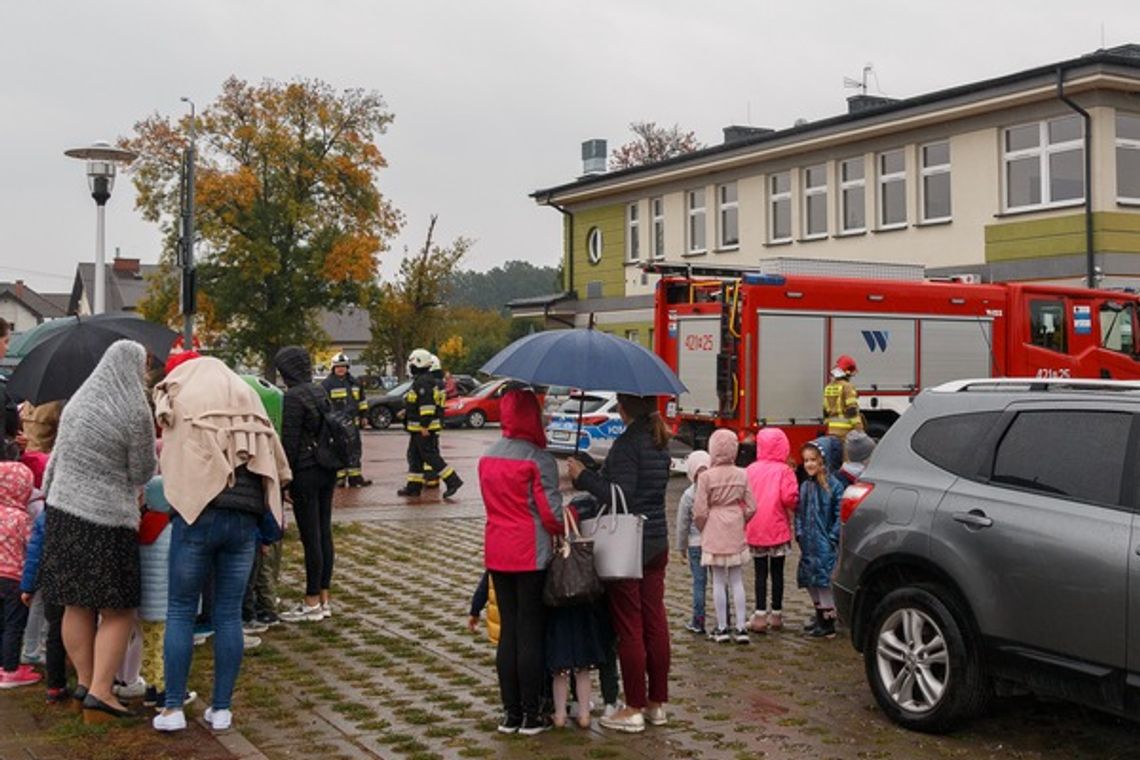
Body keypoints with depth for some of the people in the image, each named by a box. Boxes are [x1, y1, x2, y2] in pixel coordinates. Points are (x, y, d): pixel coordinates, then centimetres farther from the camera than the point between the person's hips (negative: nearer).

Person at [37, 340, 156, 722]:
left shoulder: (77, 402, 6)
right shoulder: (134, 411, -12)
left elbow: (59, 457, 13)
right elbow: (142, 472, -5)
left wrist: (50, 490, 25)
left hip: (63, 511, 7)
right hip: (107, 520, -6)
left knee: (76, 606, 14)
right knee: (117, 610, 4)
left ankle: (84, 681, 24)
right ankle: (99, 690, -1)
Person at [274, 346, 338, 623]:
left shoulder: (293, 397, -14)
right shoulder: (320, 392, 11)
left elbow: (289, 441, -15)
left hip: (306, 473, -8)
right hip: (327, 470, 8)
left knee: (310, 538, -3)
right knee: (324, 533, 12)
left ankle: (312, 603, 3)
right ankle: (325, 598, 18)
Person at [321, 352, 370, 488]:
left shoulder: (354, 383, 14)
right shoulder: (327, 384, -3)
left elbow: (362, 401, 22)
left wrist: (363, 416, 20)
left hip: (352, 422, 6)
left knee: (354, 449, 8)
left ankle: (354, 477, 14)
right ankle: (339, 477, 2)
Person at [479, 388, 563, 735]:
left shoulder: (487, 457, 7)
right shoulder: (538, 459, -14)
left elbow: (495, 504, 11)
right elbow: (552, 514, -14)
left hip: (497, 553, 6)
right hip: (531, 555, -6)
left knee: (507, 631, 11)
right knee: (531, 633, 2)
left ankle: (510, 713, 15)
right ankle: (531, 715, 7)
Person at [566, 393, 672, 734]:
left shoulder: (627, 444, -17)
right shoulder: (661, 443, 9)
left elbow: (620, 497, -23)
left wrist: (583, 476, -14)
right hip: (657, 543, 8)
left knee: (629, 627, -1)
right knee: (655, 623, 12)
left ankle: (634, 709, 5)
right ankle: (658, 702, 20)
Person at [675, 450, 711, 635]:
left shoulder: (688, 495, -7)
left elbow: (683, 525, -1)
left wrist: (682, 548, 10)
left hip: (696, 544, -1)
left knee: (699, 582, 5)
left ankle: (698, 621, 9)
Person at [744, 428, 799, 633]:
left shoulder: (750, 470, -1)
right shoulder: (784, 470, -9)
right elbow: (789, 498, -19)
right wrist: (794, 506, 2)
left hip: (755, 530, 2)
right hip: (778, 530, -1)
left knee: (760, 573, 7)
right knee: (777, 572, 9)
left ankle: (760, 616, 3)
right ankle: (776, 615, 15)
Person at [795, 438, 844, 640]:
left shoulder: (834, 486, -9)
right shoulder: (805, 487, 11)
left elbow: (839, 516, -10)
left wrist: (832, 538, -14)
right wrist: (799, 534, 5)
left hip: (825, 546, -7)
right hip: (808, 545, 7)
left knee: (825, 581, -6)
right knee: (812, 584, 12)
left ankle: (828, 625, 0)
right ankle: (820, 620, 24)